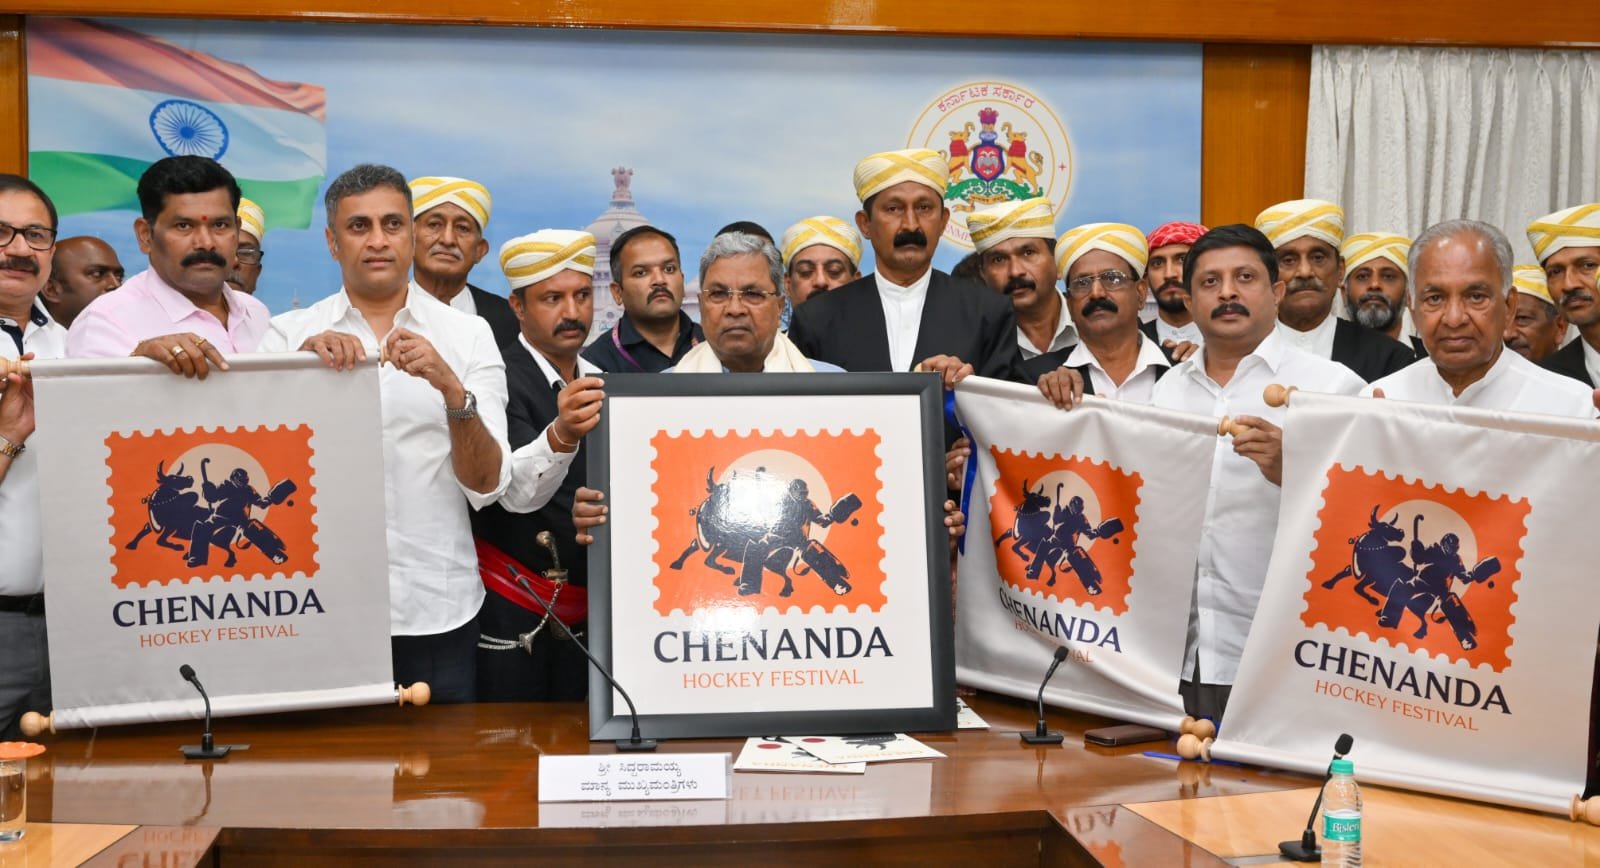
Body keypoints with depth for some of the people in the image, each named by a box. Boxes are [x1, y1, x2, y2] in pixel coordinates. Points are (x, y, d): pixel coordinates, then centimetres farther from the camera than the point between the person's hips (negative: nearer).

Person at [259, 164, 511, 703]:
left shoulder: (468, 335, 3)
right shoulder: (291, 333, 5)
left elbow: (487, 485, -4)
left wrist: (453, 389, -20)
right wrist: (303, 359, -22)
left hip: (437, 610, 0)